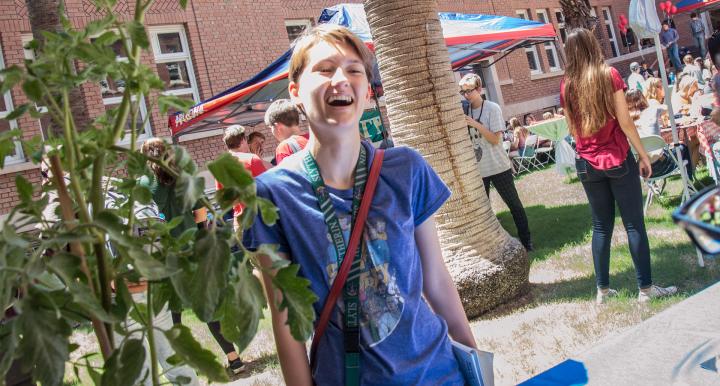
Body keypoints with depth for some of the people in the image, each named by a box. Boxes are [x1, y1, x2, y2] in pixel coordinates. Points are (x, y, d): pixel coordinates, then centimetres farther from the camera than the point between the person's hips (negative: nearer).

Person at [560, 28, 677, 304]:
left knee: (601, 226, 12)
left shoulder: (566, 85, 2)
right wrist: (643, 155, -2)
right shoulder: (609, 74, -7)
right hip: (618, 160, -3)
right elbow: (625, 121, -9)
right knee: (634, 224, 4)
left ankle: (602, 289, 15)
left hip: (587, 164, 4)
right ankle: (646, 288, 10)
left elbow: (573, 129, 8)